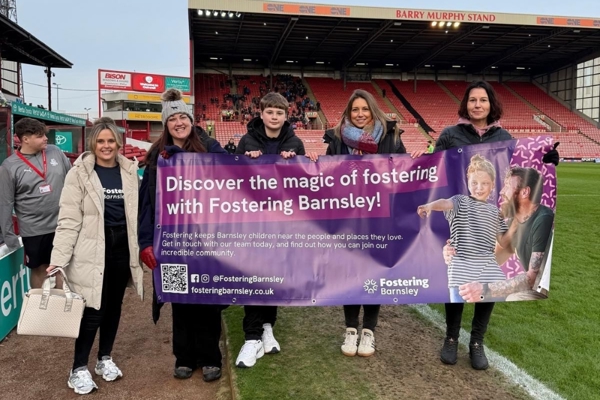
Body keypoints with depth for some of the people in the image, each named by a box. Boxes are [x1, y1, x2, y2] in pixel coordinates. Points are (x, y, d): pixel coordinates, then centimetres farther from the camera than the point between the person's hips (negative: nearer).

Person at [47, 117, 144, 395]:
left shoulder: (130, 171, 5)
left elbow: (138, 213, 8)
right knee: (93, 310, -1)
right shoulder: (80, 173, -6)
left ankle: (105, 358, 35)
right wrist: (58, 258, -15)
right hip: (92, 250, -4)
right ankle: (78, 369, 19)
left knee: (113, 306, 15)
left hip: (123, 248, 4)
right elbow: (68, 220, -10)